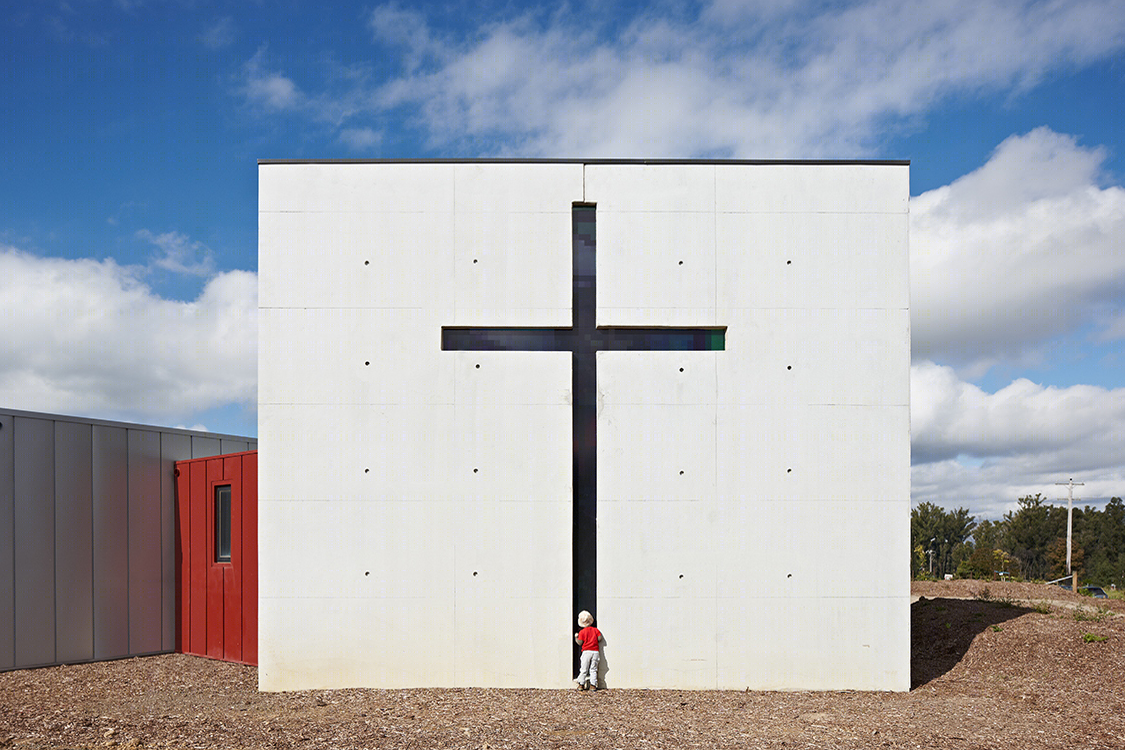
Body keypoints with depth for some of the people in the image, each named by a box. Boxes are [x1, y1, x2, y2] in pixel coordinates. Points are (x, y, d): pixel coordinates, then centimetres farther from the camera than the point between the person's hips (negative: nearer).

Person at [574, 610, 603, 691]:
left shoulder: (582, 632, -1)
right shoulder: (596, 630, 6)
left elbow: (580, 643, -4)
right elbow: (600, 638, -1)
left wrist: (576, 637, 12)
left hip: (586, 651, -2)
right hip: (595, 651, 2)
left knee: (583, 669, 4)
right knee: (593, 669, 6)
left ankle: (581, 685, 5)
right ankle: (593, 685, 1)